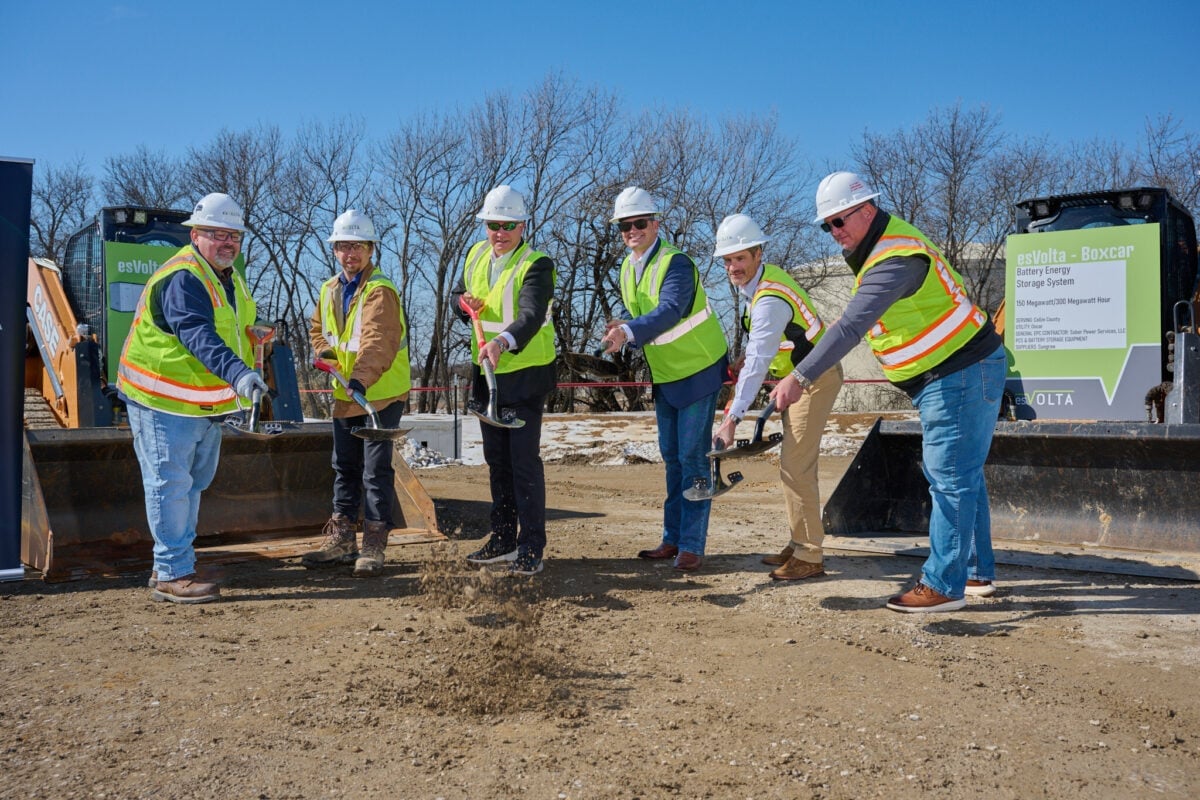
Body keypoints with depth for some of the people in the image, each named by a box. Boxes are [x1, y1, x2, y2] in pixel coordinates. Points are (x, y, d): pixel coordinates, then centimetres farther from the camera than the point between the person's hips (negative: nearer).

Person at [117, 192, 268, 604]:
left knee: (194, 483, 18)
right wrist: (237, 373, -52)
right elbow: (198, 336, -39)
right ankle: (172, 574, 2)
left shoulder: (230, 278, 10)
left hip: (206, 403, 10)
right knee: (170, 484, -6)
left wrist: (246, 376, 20)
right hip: (164, 402, -10)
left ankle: (174, 565, 30)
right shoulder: (182, 279, -23)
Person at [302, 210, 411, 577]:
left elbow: (379, 341, -31)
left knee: (376, 470, -4)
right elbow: (318, 327, 25)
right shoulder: (329, 290, 9)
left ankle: (373, 546, 4)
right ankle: (341, 540, 25)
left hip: (382, 394, -8)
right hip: (345, 394, 8)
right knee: (344, 468, 15)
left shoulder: (380, 291, -16)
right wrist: (326, 353, 5)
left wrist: (362, 376, -46)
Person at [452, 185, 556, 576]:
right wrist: (464, 303, -2)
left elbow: (531, 315, -31)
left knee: (524, 460, -7)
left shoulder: (536, 265, -15)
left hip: (525, 373, -7)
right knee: (496, 460, 14)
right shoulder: (476, 255, 7)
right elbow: (458, 292, 22)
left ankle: (532, 548, 1)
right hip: (486, 372, 7)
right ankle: (503, 540, 25)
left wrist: (503, 341, -51)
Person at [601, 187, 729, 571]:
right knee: (672, 457, 13)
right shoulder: (627, 268, 4)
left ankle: (692, 546, -1)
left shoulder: (676, 263, -21)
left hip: (698, 370, -8)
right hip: (664, 375, 8)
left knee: (693, 457, -8)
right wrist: (621, 326, -11)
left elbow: (670, 311, -37)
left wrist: (629, 332, -51)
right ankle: (673, 538, 22)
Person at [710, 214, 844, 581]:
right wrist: (742, 363, 3)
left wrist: (732, 418, -35)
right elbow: (760, 342, 18)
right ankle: (799, 544, 24)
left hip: (816, 378, -11)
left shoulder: (770, 299, -28)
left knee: (796, 467, -11)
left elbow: (757, 362, -33)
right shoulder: (762, 277, 4)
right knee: (792, 464, 15)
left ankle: (809, 556, -3)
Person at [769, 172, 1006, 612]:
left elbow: (850, 327, -33)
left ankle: (943, 585, -2)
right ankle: (976, 572, 27)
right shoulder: (890, 237, 10)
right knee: (957, 476, 17)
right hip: (956, 373, 11)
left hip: (961, 375, -11)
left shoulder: (896, 258, -23)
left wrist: (799, 377, -37)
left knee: (951, 480, -7)